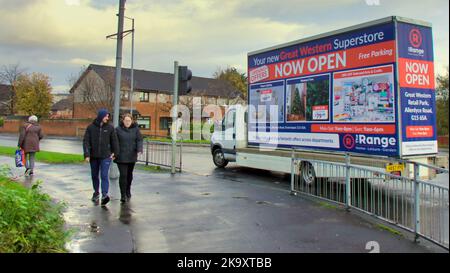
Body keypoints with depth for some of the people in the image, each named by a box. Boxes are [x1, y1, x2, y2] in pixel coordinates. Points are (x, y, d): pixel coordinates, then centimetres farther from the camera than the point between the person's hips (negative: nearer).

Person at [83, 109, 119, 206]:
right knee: (94, 175, 14)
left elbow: (114, 141, 5)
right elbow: (86, 141, -5)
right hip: (93, 156, 2)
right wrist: (87, 155, -12)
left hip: (105, 156, -2)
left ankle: (104, 195, -18)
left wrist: (114, 153, 7)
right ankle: (96, 193, 32)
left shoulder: (110, 127, -2)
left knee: (104, 176, -12)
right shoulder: (90, 127, -3)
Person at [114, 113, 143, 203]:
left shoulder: (135, 129, 2)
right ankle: (123, 195, -4)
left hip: (132, 156, 3)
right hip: (121, 156, -2)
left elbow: (139, 140, -4)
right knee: (123, 175, -9)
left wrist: (139, 150, -20)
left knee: (129, 174, 16)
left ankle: (128, 191, 35)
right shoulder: (118, 129, -2)